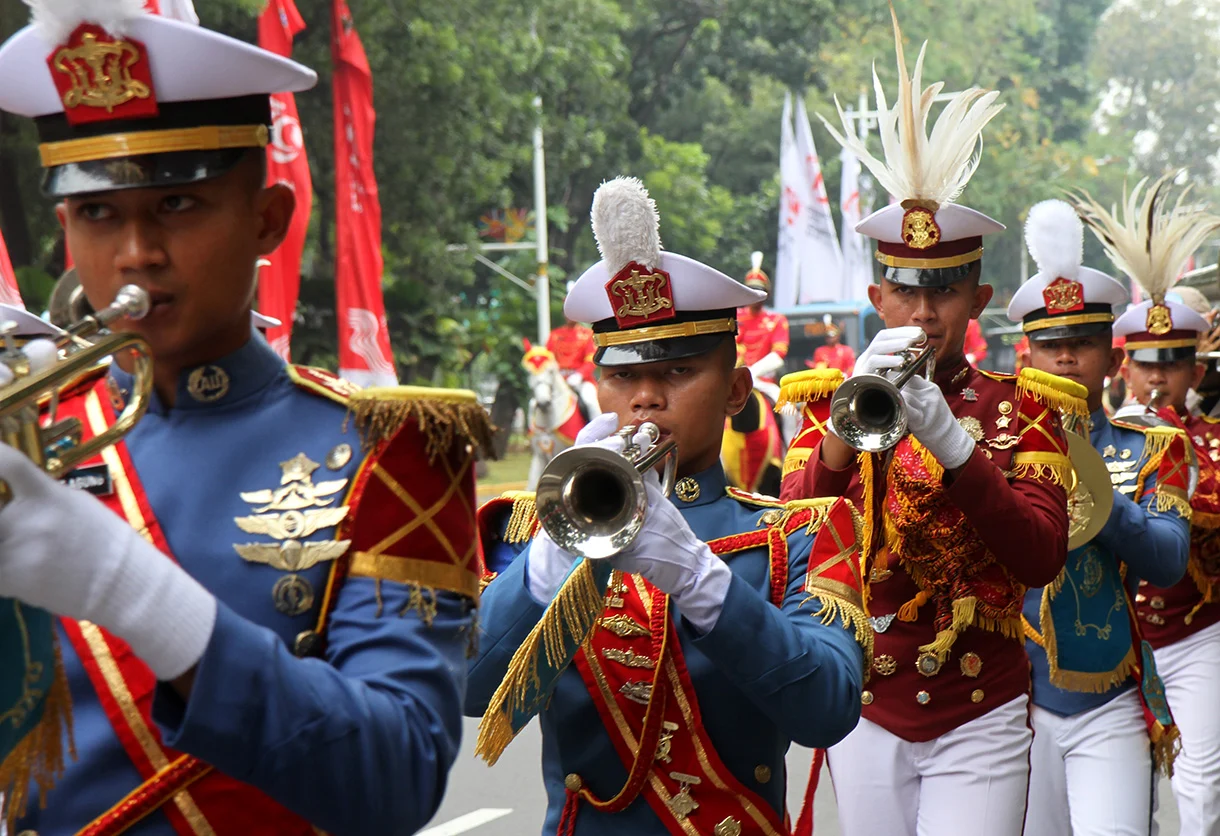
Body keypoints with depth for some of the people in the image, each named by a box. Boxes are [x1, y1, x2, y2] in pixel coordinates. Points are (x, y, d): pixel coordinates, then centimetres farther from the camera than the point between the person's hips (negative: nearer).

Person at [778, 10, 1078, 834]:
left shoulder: (1020, 408, 0)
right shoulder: (830, 399, 2)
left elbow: (1043, 558, -15)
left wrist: (951, 442, -28)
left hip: (982, 718, -1)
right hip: (866, 711, 2)